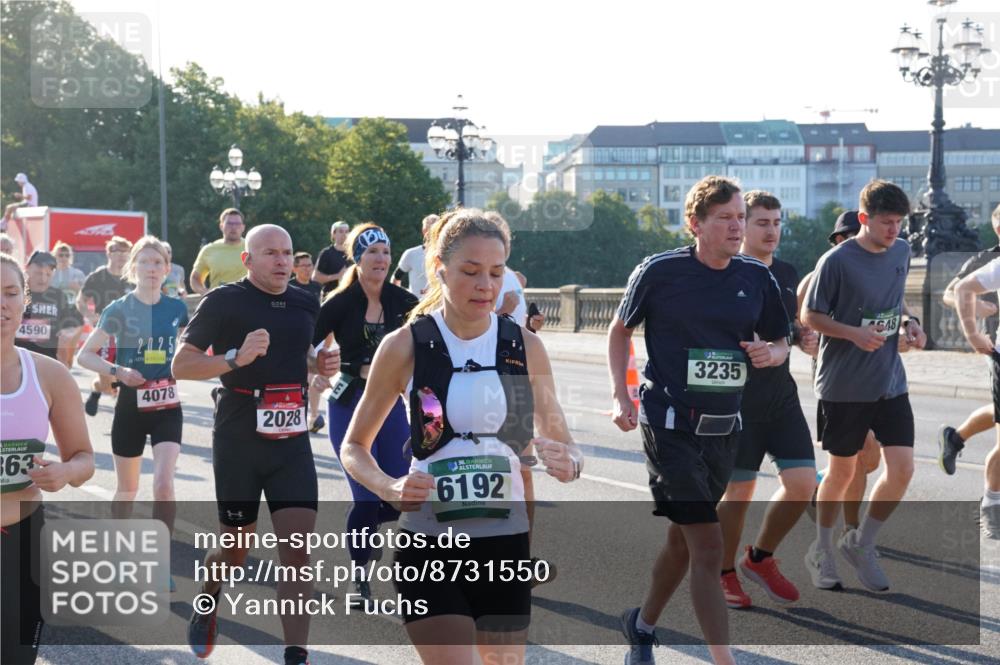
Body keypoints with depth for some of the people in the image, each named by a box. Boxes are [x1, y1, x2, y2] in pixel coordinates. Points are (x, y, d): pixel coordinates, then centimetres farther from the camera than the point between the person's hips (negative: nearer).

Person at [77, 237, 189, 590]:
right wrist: (118, 371, -21)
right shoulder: (119, 309, -8)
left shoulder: (177, 308, -1)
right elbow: (85, 355, -7)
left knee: (164, 484, -16)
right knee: (128, 489, 12)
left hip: (167, 406, 1)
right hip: (131, 406, -1)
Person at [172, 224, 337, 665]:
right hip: (238, 443, -3)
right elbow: (181, 366, -10)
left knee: (297, 550, -8)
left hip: (292, 442, 3)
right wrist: (236, 357, -25)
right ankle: (208, 597, 43)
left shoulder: (306, 305, 8)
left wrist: (319, 364, 5)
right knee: (235, 551, 10)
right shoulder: (224, 302, -8)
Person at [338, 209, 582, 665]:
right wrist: (389, 488, -16)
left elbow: (563, 446, 9)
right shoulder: (405, 347, -4)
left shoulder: (525, 347, 2)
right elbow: (353, 448, 4)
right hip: (430, 546, -3)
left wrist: (566, 463, -15)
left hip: (507, 543, 3)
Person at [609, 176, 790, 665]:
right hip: (669, 423, -6)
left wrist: (770, 353, -7)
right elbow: (620, 329, 6)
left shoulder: (756, 277, 5)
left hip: (723, 427, 6)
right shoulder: (659, 272, -8)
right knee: (707, 546, -12)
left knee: (683, 539, 18)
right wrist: (621, 395, -2)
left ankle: (642, 625, 41)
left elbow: (780, 342, 16)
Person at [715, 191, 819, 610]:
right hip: (738, 401, -6)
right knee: (738, 491, 0)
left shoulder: (788, 275, 10)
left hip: (782, 399, 6)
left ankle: (760, 559, 20)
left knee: (803, 484, -1)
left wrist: (805, 339, 0)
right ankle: (724, 575, 19)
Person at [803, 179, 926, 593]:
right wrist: (855, 334, -22)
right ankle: (821, 552, 29)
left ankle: (861, 544, 17)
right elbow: (810, 316, -8)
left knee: (902, 469, -4)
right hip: (844, 385, -5)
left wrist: (908, 322, 0)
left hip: (891, 383, 5)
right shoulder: (837, 261, -15)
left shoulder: (902, 252, 3)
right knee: (842, 471, 7)